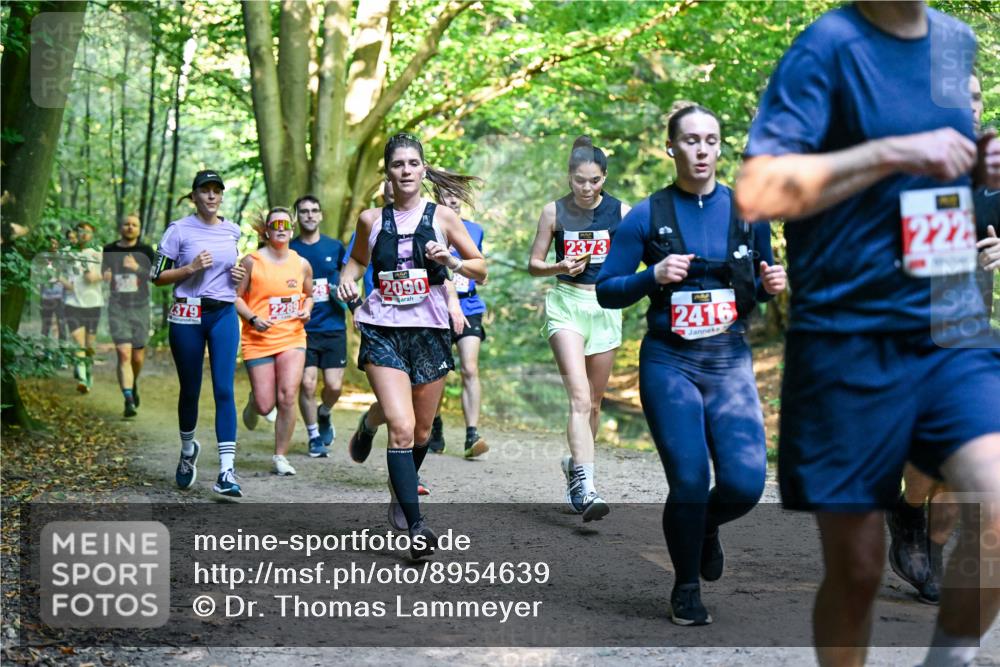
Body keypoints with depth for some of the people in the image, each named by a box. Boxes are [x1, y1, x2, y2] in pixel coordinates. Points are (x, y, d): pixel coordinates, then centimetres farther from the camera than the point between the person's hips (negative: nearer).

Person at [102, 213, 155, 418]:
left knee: (138, 356, 8)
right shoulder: (109, 250, 5)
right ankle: (129, 401, -17)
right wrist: (106, 275, -3)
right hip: (117, 308, 0)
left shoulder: (145, 251, 1)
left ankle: (133, 385, 40)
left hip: (140, 308, 0)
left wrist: (137, 267, -24)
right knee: (124, 353, -14)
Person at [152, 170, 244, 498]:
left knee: (224, 390, -9)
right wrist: (191, 268, -16)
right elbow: (157, 276, -3)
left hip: (224, 315, 2)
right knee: (190, 390, 7)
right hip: (187, 316, -2)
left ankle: (226, 471, -13)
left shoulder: (233, 230, 10)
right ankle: (188, 450, 35)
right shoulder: (179, 230, -3)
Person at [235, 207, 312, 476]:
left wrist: (306, 310, 0)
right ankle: (254, 401, 38)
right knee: (265, 407, -3)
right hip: (258, 340, -2)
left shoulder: (302, 264, 6)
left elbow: (308, 295, 22)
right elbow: (236, 296, -1)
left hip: (292, 338, 2)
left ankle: (280, 456, 1)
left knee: (287, 397, -14)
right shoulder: (252, 261, -4)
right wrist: (253, 318, -16)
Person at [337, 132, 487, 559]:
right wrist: (347, 279, 3)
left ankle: (400, 495, 42)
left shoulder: (441, 217, 3)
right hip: (382, 331, -1)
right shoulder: (371, 219, 6)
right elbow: (358, 260, 25)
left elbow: (481, 270, 5)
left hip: (430, 331, 1)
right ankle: (416, 526, -18)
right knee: (401, 427, -17)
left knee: (421, 433, 12)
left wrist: (450, 261, -14)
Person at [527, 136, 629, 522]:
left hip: (606, 306, 3)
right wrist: (560, 267, -15)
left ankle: (575, 465, 35)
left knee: (593, 402, 11)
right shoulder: (554, 212, 0)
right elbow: (534, 264, 5)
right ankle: (584, 488, -26)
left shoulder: (620, 212, 2)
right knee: (579, 397, -18)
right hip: (566, 304, -3)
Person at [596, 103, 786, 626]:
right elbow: (606, 291, 0)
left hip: (731, 362, 2)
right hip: (669, 364, -2)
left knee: (746, 482, -10)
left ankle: (707, 525, 27)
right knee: (689, 482, -6)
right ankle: (686, 588, 18)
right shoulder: (647, 216, -2)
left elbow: (760, 284, 17)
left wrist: (771, 284, -6)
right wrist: (653, 276, -17)